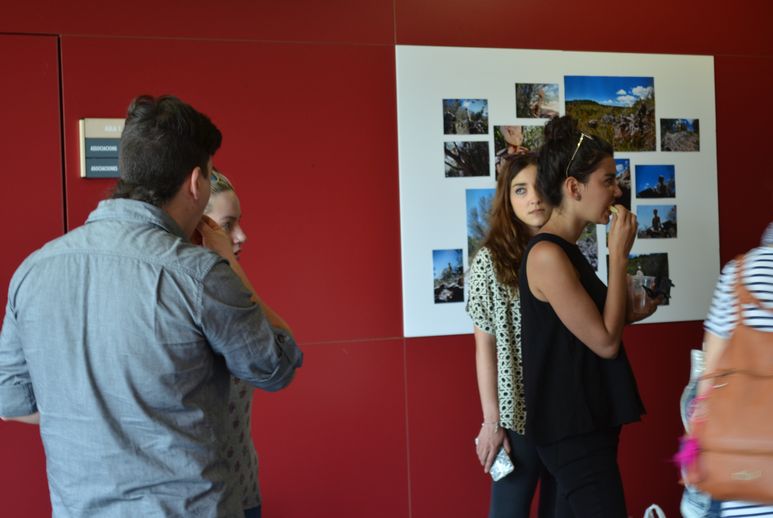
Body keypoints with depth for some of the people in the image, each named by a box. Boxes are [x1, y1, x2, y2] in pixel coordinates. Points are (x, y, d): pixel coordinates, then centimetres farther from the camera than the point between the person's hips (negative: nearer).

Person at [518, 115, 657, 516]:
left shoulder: (566, 251, 11)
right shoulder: (547, 254, -18)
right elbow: (605, 343, -18)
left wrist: (629, 313, 5)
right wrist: (619, 256, -15)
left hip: (585, 420, 9)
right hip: (571, 427, -9)